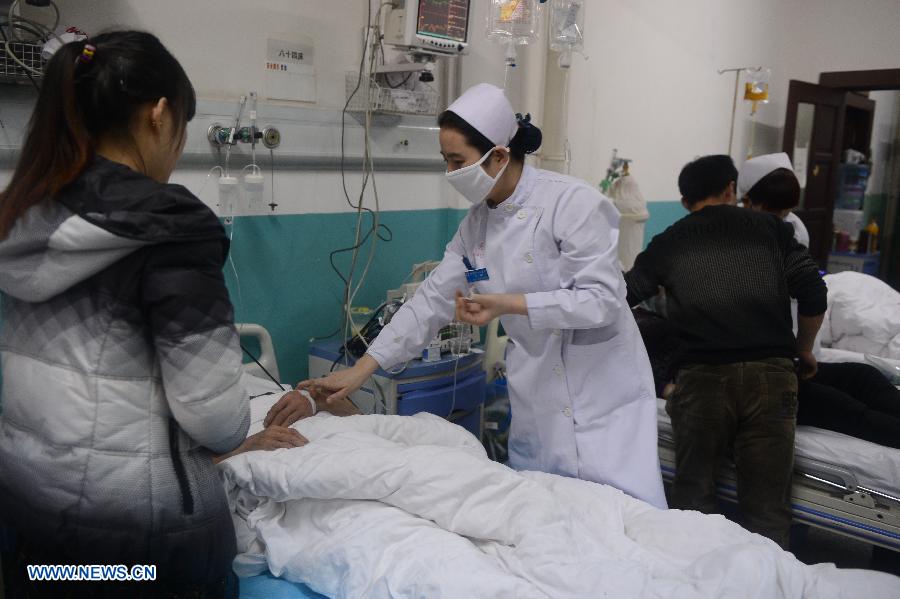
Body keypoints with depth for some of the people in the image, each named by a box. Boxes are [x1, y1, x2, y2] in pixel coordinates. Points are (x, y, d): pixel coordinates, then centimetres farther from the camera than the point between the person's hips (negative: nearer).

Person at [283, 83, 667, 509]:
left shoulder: (573, 202, -15)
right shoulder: (476, 223, 4)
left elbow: (603, 298, -18)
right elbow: (432, 299, 6)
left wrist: (510, 305, -24)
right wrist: (360, 369, 3)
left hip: (603, 390, -5)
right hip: (538, 398, 5)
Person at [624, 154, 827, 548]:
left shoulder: (668, 243, 11)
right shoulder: (770, 228, 13)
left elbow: (621, 297, 9)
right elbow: (813, 295, 7)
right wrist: (803, 351, 21)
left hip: (702, 378, -1)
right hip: (770, 374, 1)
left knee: (694, 496, 14)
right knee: (767, 508, 9)